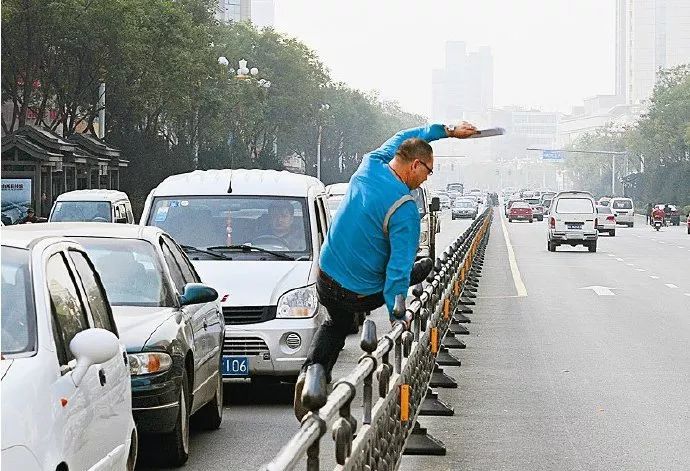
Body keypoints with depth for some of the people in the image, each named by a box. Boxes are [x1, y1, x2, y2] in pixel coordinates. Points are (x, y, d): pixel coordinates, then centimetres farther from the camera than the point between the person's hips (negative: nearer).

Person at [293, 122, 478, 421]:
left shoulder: (370, 165, -3)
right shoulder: (405, 209, -22)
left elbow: (403, 138, 17)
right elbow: (399, 269, -23)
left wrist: (448, 131, 21)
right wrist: (397, 318, -19)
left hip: (326, 281, 5)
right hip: (362, 294, -5)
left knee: (337, 324, 32)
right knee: (427, 268, 15)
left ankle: (311, 373, 8)